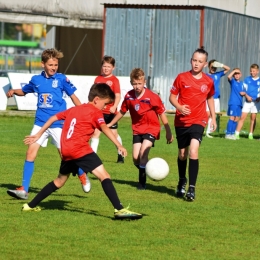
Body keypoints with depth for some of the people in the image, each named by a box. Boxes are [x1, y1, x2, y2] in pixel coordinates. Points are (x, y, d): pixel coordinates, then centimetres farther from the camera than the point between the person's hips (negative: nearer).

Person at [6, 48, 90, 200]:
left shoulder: (61, 79, -4)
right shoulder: (36, 80, 6)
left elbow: (73, 96, 3)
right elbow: (24, 91, 23)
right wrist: (13, 91, 2)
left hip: (58, 123, -3)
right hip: (40, 123, 3)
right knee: (31, 152, -7)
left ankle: (82, 175, 32)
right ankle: (24, 190, -5)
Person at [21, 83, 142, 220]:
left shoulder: (74, 109, 25)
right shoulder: (95, 112, 2)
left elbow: (54, 118, 29)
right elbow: (105, 128, -14)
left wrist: (38, 135, 36)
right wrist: (119, 146, -24)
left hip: (66, 151, 8)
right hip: (80, 149, -8)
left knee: (60, 180, 28)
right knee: (104, 176, -13)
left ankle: (31, 205, 34)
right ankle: (119, 210, -28)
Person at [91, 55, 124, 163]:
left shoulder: (114, 80, -6)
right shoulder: (98, 79, 6)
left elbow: (118, 96, -14)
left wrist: (114, 107, -29)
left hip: (110, 112, -3)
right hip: (99, 111, 3)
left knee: (114, 133, 5)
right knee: (95, 132, -3)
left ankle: (120, 155, 20)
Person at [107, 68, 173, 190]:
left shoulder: (152, 97, -18)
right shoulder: (129, 96, -6)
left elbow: (162, 113, -9)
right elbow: (122, 111, 10)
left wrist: (168, 132, -7)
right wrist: (110, 124, 15)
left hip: (151, 129, -4)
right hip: (137, 129, 4)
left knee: (143, 152, -21)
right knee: (136, 158, -3)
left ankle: (142, 181, -9)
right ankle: (144, 173, 26)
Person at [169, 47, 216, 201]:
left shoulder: (208, 81, 0)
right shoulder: (182, 78, -4)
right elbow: (172, 96, 1)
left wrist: (213, 118, 17)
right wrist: (179, 107, -18)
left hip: (198, 121, -1)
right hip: (181, 121, 1)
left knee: (193, 151, -20)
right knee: (182, 154, 13)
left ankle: (192, 188, -18)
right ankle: (182, 182, 39)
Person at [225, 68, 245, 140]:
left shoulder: (242, 83, 14)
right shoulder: (232, 82, -1)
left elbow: (244, 92, 22)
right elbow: (229, 77, -22)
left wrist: (244, 93, 0)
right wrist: (234, 71, -14)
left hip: (239, 103, 6)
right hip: (233, 103, -6)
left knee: (236, 119, 7)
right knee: (232, 118, -9)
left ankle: (232, 133, 14)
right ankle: (228, 134, -7)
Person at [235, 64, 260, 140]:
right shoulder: (247, 79, 6)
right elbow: (243, 89, 6)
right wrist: (247, 96, -10)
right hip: (247, 101, 0)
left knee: (253, 118, 4)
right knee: (242, 117, -7)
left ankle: (251, 134, 12)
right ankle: (236, 133, -9)